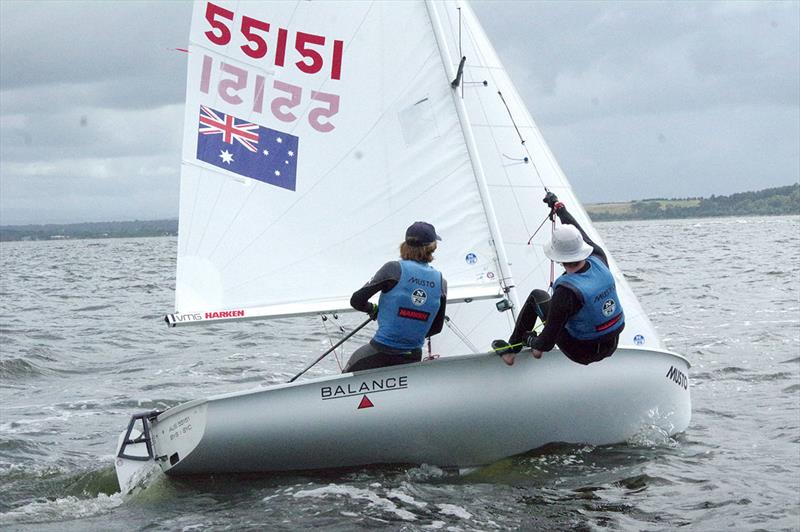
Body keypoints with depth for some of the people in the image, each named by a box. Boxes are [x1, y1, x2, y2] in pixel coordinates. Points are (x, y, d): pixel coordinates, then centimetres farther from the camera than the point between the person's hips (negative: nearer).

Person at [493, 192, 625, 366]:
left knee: (537, 296, 9)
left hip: (583, 353, -6)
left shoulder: (567, 290, -31)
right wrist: (559, 207, 20)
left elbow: (552, 333, -23)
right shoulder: (599, 261, -13)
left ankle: (511, 350, 22)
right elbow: (581, 234, 6)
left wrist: (538, 346, -1)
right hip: (611, 346, 6)